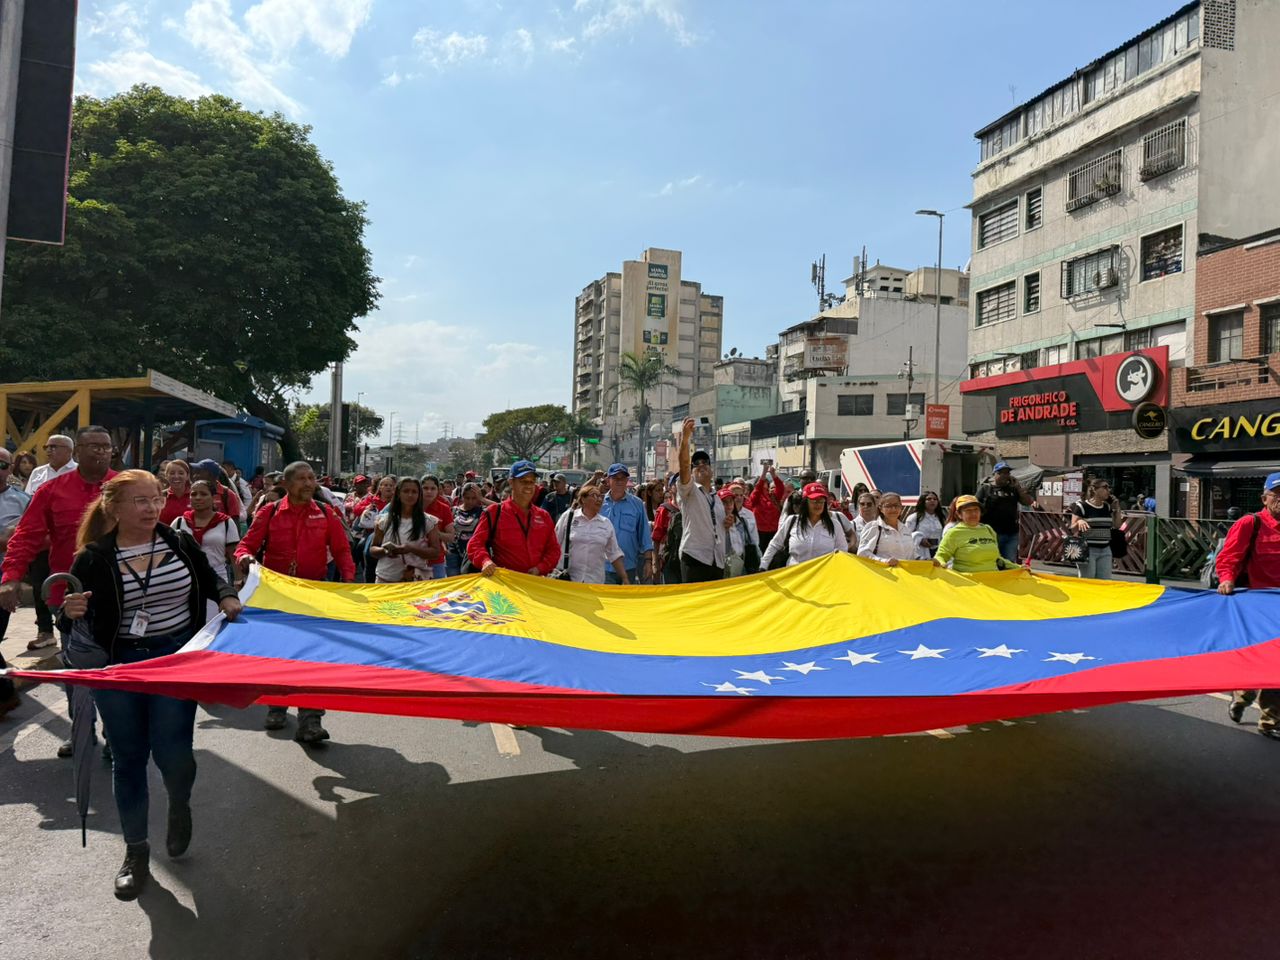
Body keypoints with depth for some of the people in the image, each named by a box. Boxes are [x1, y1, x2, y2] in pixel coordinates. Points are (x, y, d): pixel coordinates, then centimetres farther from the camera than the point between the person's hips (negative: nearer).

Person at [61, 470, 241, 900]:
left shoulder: (180, 544, -1)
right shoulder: (94, 558, -7)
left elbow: (211, 579, 15)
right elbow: (72, 621, -3)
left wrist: (228, 597, -5)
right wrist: (71, 614, -25)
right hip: (118, 666, 0)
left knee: (172, 752, -8)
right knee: (128, 757, 9)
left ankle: (180, 804, 29)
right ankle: (136, 852, 26)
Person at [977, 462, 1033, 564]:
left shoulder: (1013, 489, 15)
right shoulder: (985, 489, 3)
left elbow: (1028, 502, 7)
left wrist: (1018, 486, -1)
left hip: (1011, 534, 4)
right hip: (992, 533, -4)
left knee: (1010, 563, 7)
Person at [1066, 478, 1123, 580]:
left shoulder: (1108, 507, 11)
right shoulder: (1082, 506, -7)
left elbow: (1117, 526, 14)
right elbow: (1072, 529, -7)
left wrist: (1117, 509, 7)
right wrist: (1079, 522, -28)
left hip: (1105, 550, 6)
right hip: (1087, 550, -6)